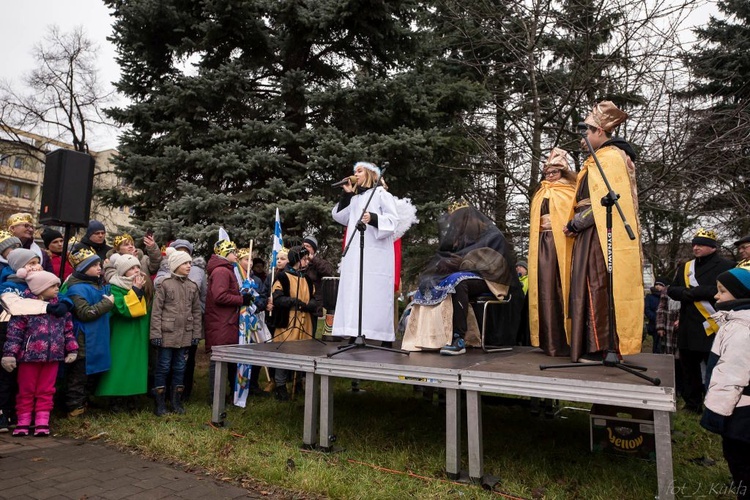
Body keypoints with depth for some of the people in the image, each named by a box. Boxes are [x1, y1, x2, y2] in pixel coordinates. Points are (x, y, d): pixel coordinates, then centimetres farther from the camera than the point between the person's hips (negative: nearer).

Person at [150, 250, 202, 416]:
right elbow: (156, 310, -7)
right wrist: (156, 333, -12)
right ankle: (160, 403, 15)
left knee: (180, 368, 12)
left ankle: (176, 401, 23)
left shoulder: (192, 287, 8)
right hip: (167, 334, -4)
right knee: (163, 368, 4)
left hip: (185, 335, 4)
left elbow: (196, 311, 10)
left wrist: (197, 334, 6)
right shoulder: (165, 284, -5)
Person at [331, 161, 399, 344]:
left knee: (376, 291, -11)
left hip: (376, 253, -7)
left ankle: (384, 335, -9)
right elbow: (341, 217, 21)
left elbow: (393, 219, -6)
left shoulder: (381, 193, 4)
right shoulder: (355, 198, 25)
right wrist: (346, 194, 17)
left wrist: (373, 218, -23)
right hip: (355, 252, 7)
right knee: (355, 290, -1)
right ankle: (356, 332, 0)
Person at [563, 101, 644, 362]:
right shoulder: (600, 159, 21)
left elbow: (604, 202, -17)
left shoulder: (610, 157, -8)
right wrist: (577, 224, 10)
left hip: (600, 235, -9)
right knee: (590, 288, 8)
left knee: (597, 288, -8)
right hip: (592, 235, 9)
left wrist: (575, 224, -10)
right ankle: (594, 346, 13)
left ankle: (600, 348, -4)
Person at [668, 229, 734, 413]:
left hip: (713, 328, -6)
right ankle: (692, 404, 27)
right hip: (688, 328, 6)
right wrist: (687, 293, -11)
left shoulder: (726, 266, -4)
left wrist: (693, 292, -14)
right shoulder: (684, 268, 15)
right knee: (689, 366, 14)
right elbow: (672, 291, 9)